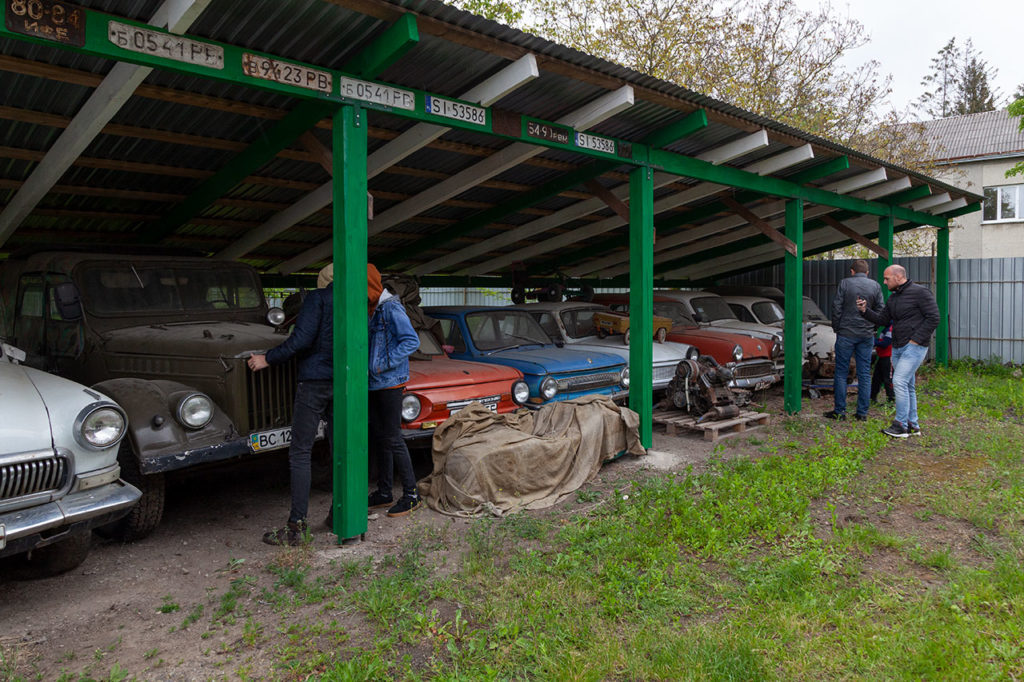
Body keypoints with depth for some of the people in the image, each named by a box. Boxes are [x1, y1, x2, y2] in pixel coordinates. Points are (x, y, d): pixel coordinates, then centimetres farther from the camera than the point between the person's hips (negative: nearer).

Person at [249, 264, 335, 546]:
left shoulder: (317, 298, -4)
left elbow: (302, 340, -15)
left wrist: (267, 358, -5)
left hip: (314, 380, -6)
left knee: (300, 453, -3)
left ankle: (297, 527, -4)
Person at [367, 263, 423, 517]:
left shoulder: (391, 308, -13)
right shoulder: (370, 310, 14)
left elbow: (411, 341, -19)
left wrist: (384, 364, -20)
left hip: (389, 382, -9)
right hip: (373, 384, 9)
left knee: (392, 439, -6)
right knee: (377, 438, 12)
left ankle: (411, 494, 4)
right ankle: (384, 493, 23)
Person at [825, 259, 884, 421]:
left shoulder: (845, 283, -4)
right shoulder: (875, 286, 5)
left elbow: (836, 308, -5)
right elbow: (880, 311, 5)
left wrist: (836, 328, 6)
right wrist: (871, 327, 16)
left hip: (846, 334, -3)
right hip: (867, 335, 3)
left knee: (841, 373, 3)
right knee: (864, 374, 6)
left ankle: (839, 411, 5)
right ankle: (862, 412, 8)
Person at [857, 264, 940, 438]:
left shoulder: (920, 292, -9)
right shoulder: (893, 298, 15)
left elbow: (933, 318, -13)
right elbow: (883, 320, 18)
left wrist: (915, 340, -16)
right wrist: (865, 311, 2)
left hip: (914, 346, -8)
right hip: (897, 348, 8)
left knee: (899, 382, -16)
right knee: (907, 386, 11)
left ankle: (901, 425, -10)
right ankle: (912, 425, 18)